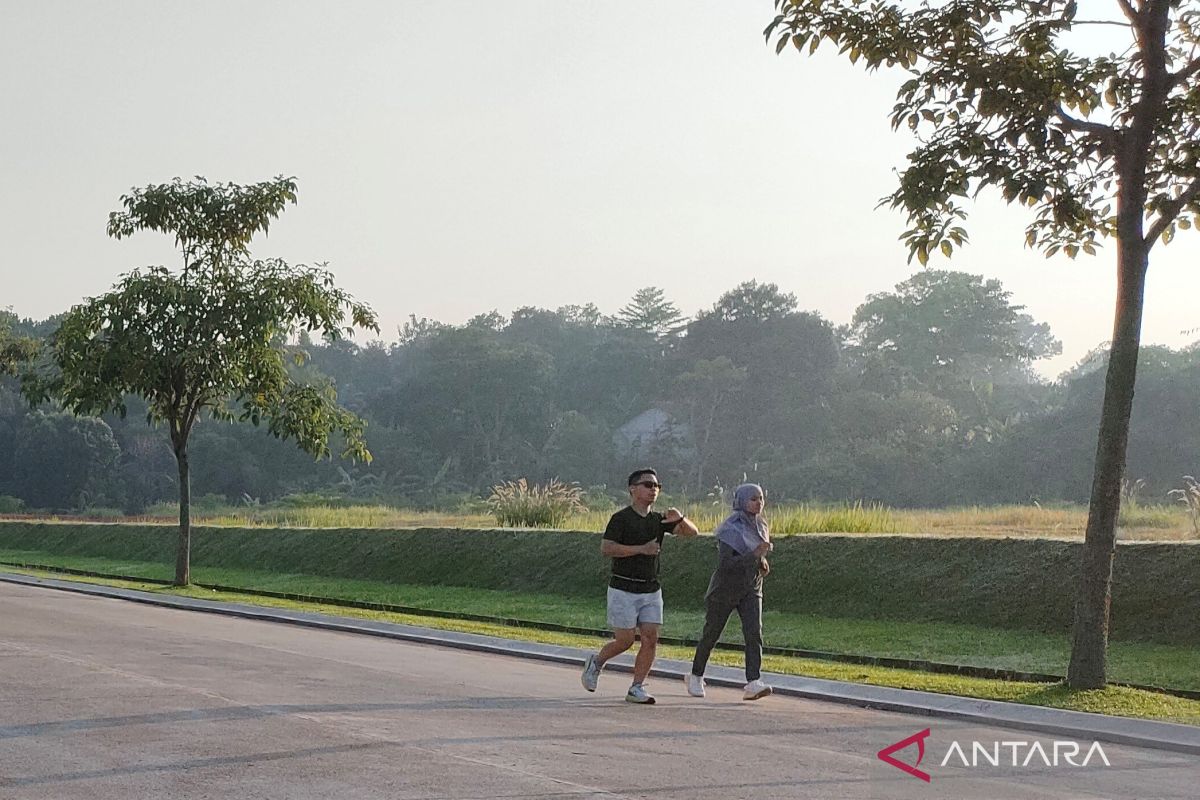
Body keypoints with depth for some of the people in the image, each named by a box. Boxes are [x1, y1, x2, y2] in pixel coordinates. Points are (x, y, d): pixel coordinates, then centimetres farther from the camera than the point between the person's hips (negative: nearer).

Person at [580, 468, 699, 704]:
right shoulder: (621, 518, -8)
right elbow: (606, 549, -20)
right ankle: (596, 662, 24)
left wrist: (680, 519, -17)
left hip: (651, 590, 5)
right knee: (625, 641, -3)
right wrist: (641, 549, -23)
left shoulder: (658, 520, 10)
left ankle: (636, 688, 4)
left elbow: (692, 532, 4)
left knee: (650, 640, -4)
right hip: (623, 589, -5)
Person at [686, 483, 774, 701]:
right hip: (725, 588, -5)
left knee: (754, 633, -15)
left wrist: (762, 561, 1)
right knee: (711, 634, 9)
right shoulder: (730, 529, -19)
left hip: (751, 589, 5)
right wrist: (754, 554, -33)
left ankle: (753, 684, -23)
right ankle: (695, 677, 30)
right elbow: (724, 564, -26)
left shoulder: (761, 525, 4)